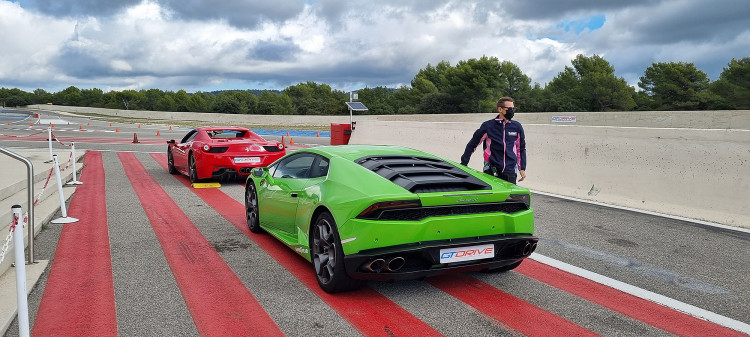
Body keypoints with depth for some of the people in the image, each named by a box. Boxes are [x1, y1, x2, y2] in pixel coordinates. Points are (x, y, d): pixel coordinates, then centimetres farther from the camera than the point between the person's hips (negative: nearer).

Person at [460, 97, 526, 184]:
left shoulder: (517, 127, 7)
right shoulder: (488, 126, -3)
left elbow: (521, 149, 16)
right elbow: (471, 145, 2)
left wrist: (522, 168, 11)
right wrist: (463, 164, 0)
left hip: (510, 172, 3)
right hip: (491, 171, -3)